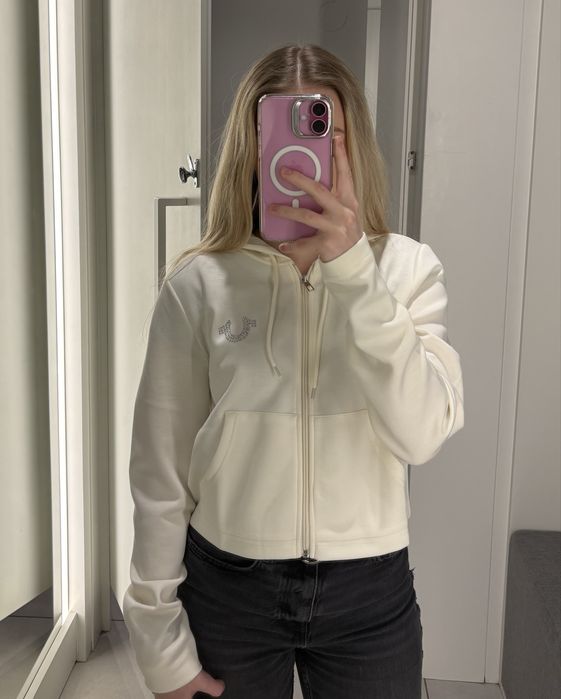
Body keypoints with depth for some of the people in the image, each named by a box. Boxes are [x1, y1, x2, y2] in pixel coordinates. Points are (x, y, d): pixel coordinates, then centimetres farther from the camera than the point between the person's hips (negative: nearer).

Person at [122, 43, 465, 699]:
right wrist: (161, 642, -2)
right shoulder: (199, 282, -9)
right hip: (228, 588, 0)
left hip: (369, 593, 1)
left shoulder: (408, 268, -6)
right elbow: (161, 469, -6)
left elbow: (422, 432, -19)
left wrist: (352, 268, -26)